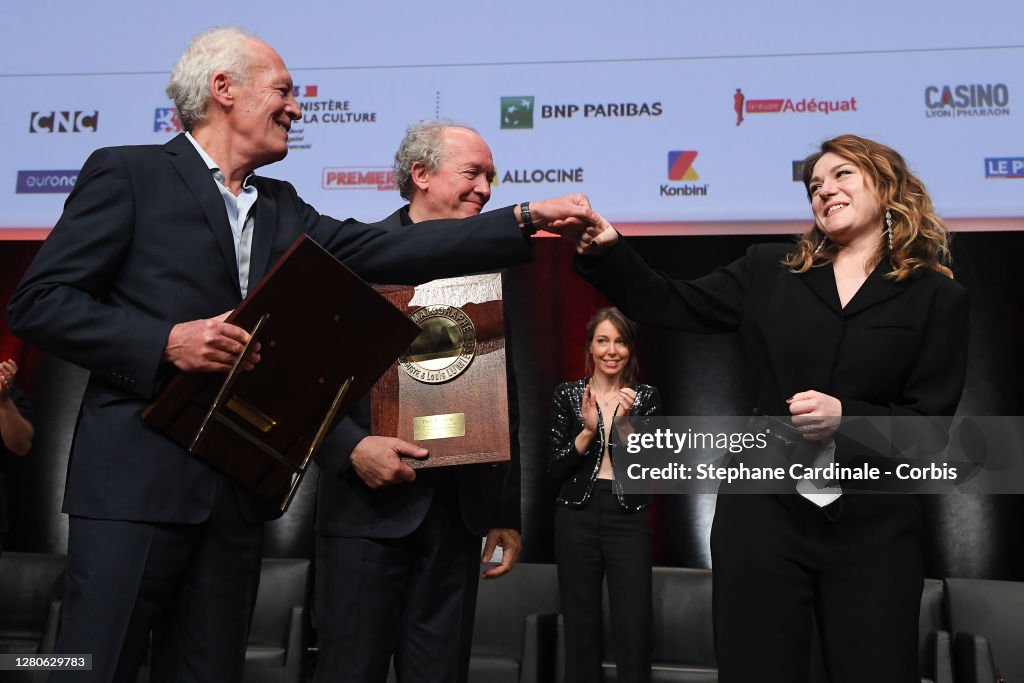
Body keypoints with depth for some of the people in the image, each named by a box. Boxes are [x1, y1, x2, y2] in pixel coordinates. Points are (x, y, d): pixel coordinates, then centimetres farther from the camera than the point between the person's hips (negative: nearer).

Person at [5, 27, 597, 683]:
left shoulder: (282, 209, 17)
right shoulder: (128, 173, 1)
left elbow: (391, 252, 8)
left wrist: (530, 219, 2)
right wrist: (167, 340, -18)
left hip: (241, 487, 6)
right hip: (139, 478, -5)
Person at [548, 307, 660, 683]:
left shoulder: (646, 397, 5)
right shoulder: (567, 394, 4)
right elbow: (555, 470, -1)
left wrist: (625, 421, -16)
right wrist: (588, 430, -15)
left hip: (628, 519, 0)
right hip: (576, 518, 1)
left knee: (634, 628, -5)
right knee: (580, 627, 8)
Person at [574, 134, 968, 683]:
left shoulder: (937, 297, 4)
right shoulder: (769, 271, 8)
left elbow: (930, 425, -1)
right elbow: (668, 305, 6)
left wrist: (845, 417, -18)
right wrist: (606, 253, -9)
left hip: (873, 529, 0)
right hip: (764, 511, 1)